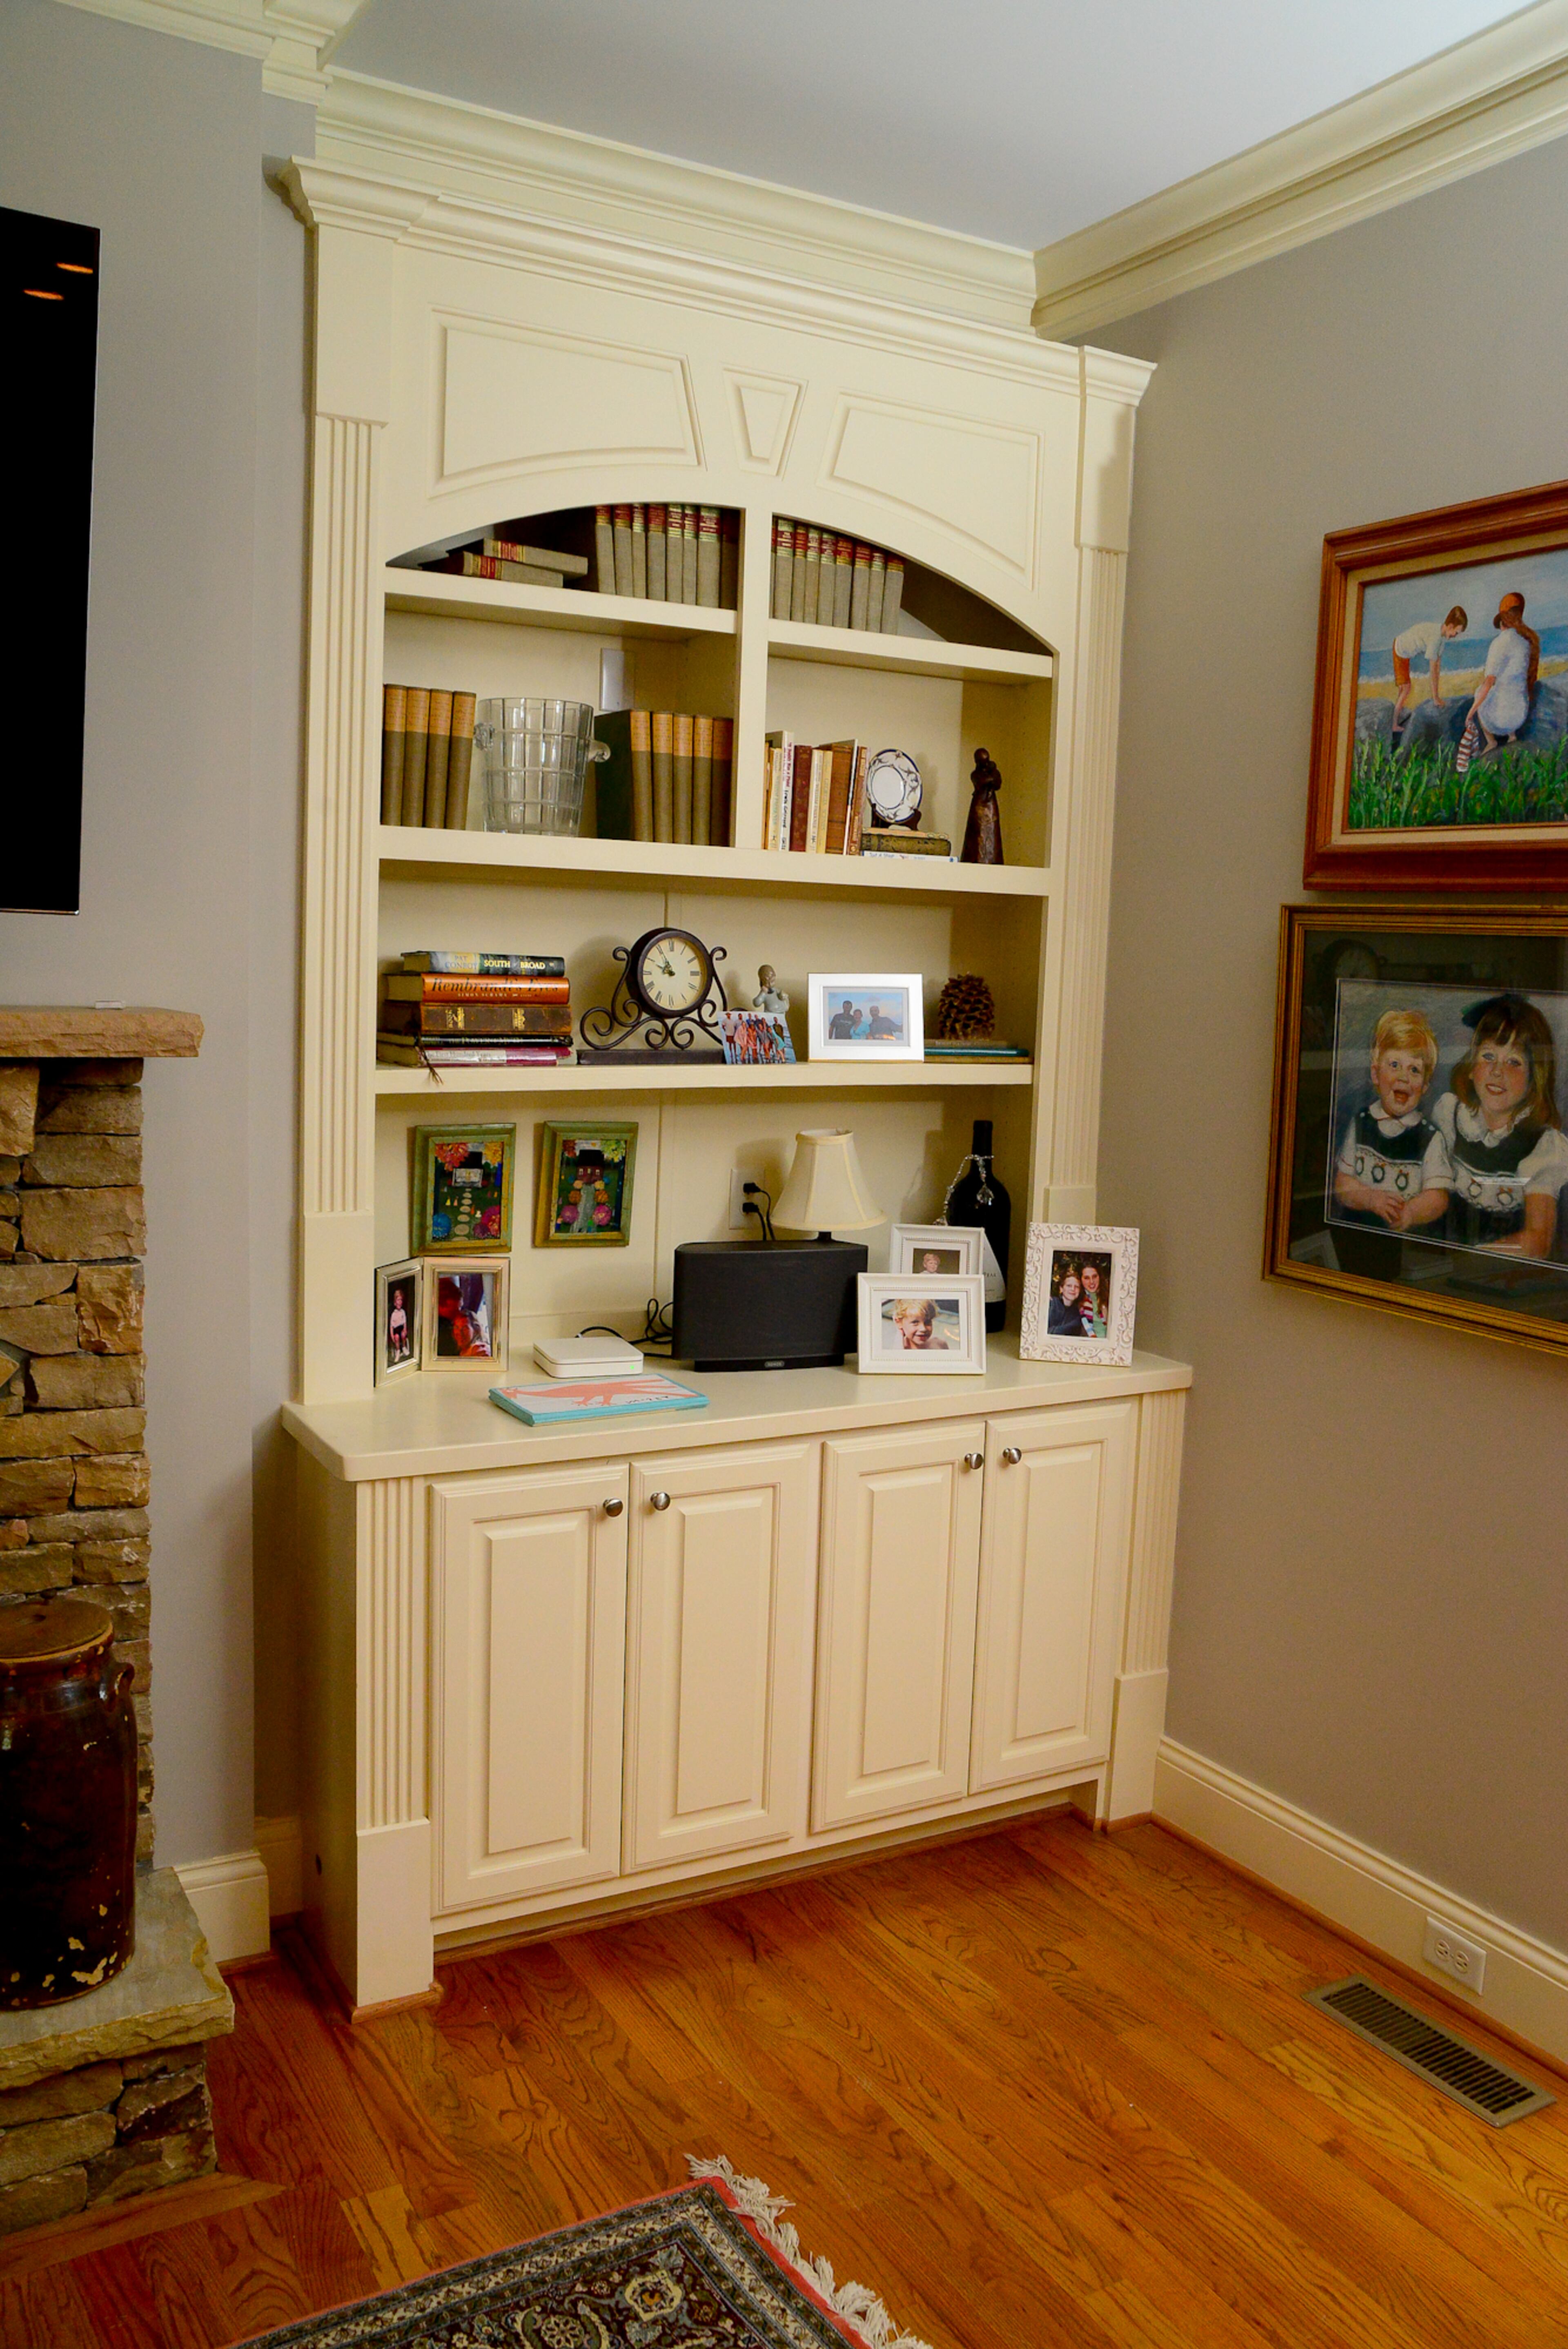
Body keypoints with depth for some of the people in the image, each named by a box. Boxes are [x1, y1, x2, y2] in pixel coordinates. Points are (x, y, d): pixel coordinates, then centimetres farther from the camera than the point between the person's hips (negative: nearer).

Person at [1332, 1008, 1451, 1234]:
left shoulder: (1431, 1136, 3)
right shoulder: (1361, 1123, 9)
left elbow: (1438, 1197, -4)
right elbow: (1342, 1184, 7)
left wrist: (1410, 1213, -24)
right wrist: (1372, 1199, -13)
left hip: (1411, 1237, -2)